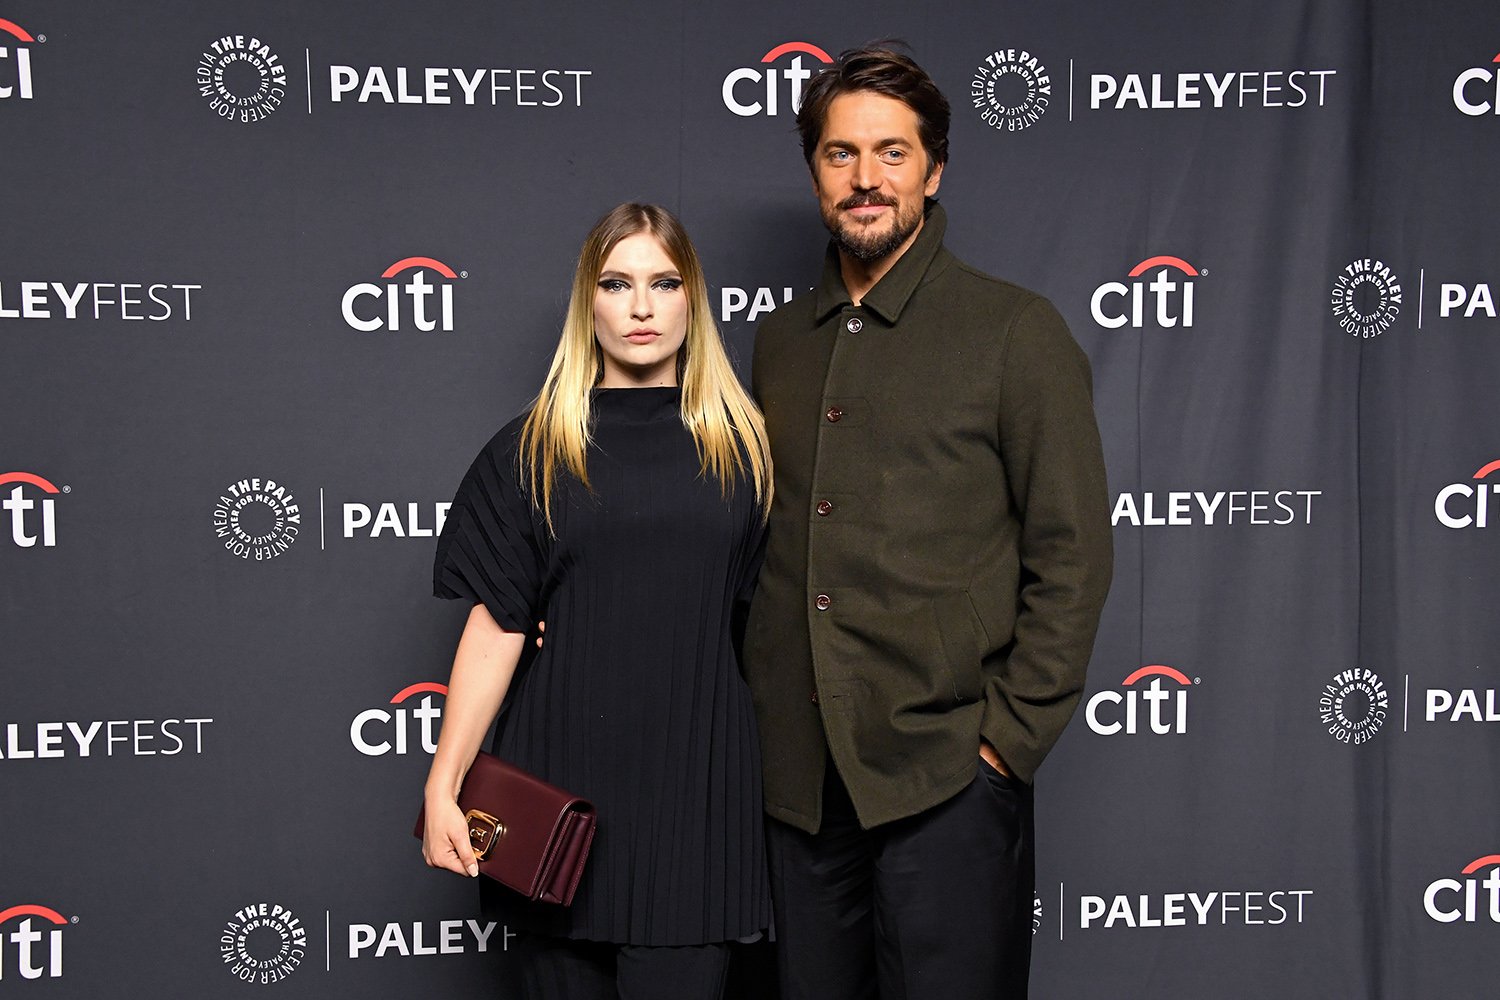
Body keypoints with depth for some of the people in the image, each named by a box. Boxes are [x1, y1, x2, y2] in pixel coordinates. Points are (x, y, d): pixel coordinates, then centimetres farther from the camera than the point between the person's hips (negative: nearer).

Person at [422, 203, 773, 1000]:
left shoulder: (743, 445, 6)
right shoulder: (533, 451, 3)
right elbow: (495, 624, -1)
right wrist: (443, 785, -7)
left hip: (695, 781, 0)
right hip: (564, 774, 0)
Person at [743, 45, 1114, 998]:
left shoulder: (1014, 330, -3)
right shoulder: (781, 339, 13)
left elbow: (1072, 554, -5)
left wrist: (1010, 737, -10)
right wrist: (763, 703, 10)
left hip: (946, 776, -5)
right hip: (799, 776, 5)